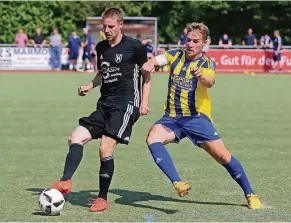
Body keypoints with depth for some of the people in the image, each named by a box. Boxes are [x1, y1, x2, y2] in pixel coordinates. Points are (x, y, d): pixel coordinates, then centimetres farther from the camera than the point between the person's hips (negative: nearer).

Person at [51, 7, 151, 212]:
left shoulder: (134, 46, -5)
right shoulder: (101, 47, 13)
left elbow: (146, 74, 3)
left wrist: (144, 102, -6)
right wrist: (89, 86, 6)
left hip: (126, 104, -7)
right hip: (105, 104, 7)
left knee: (106, 148, -16)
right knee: (76, 138, -8)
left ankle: (102, 199, -4)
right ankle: (66, 182, -14)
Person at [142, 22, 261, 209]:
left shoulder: (207, 63, -5)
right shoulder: (175, 55, 7)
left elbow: (209, 82, -26)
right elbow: (152, 62, 2)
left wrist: (200, 76, -50)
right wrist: (148, 65, -24)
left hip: (197, 117, -3)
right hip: (172, 117, 3)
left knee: (223, 155, -9)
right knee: (153, 139, -27)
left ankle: (250, 195, 9)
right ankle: (177, 183, -33)